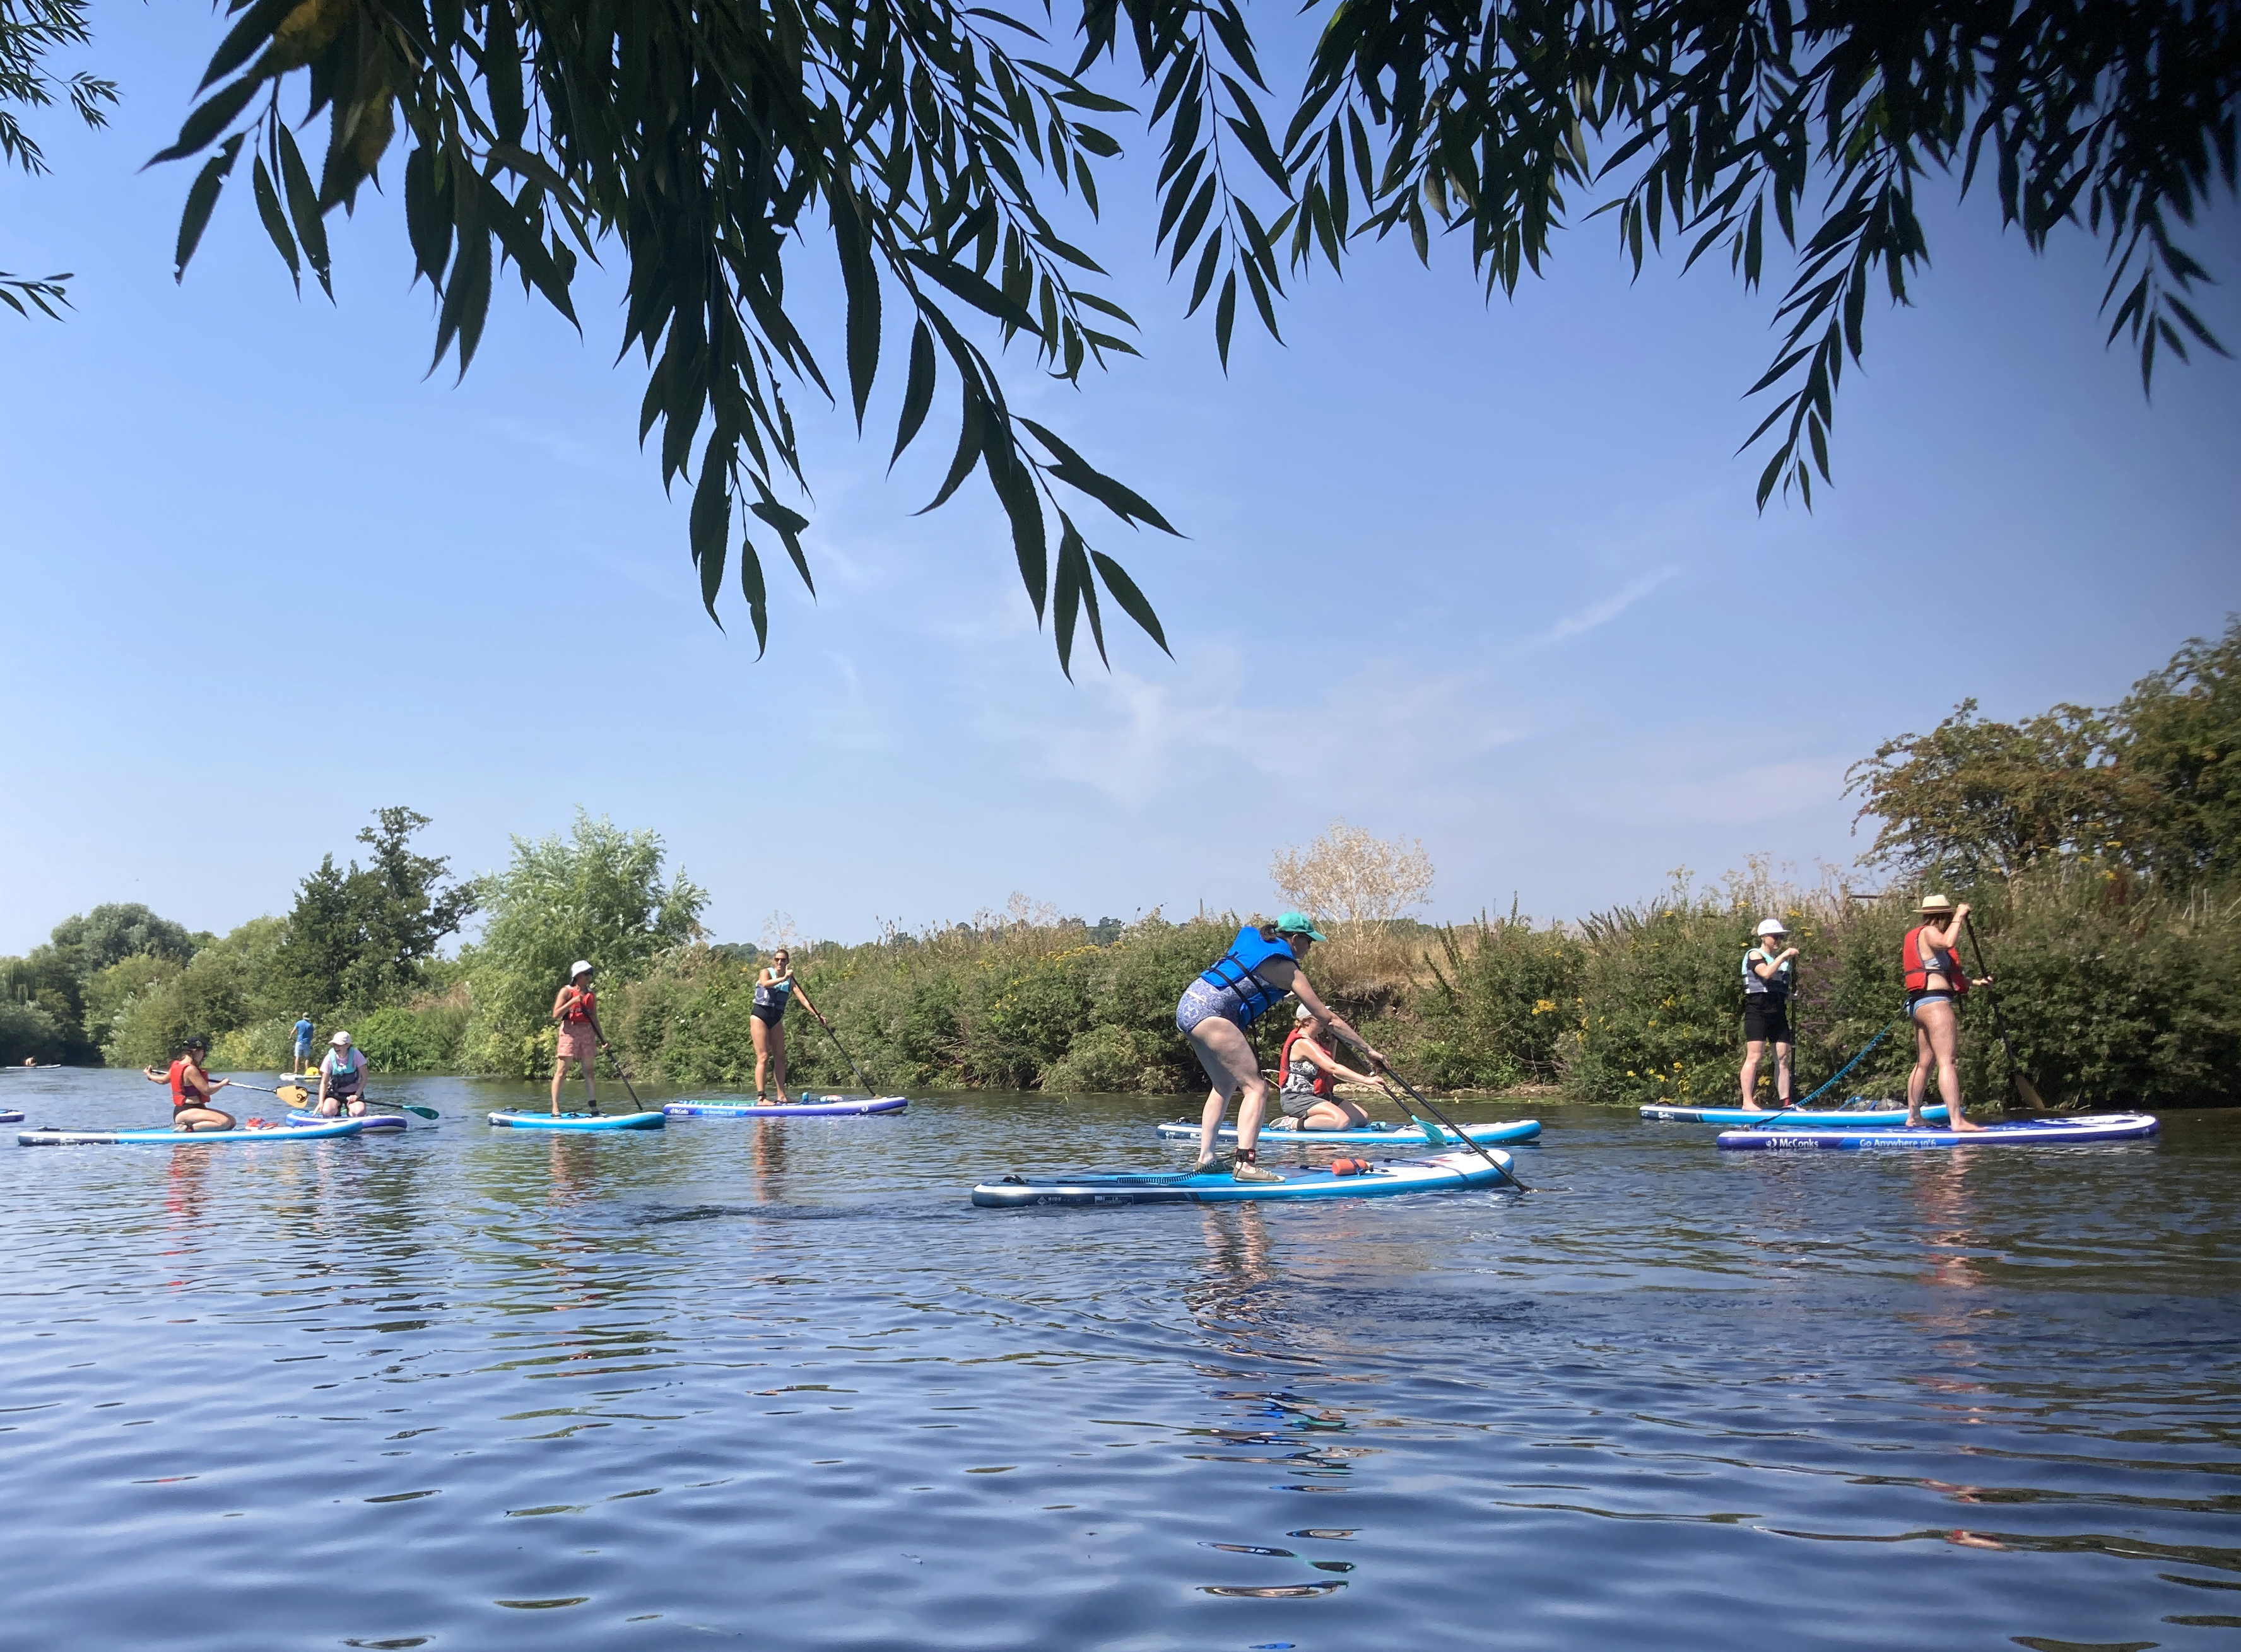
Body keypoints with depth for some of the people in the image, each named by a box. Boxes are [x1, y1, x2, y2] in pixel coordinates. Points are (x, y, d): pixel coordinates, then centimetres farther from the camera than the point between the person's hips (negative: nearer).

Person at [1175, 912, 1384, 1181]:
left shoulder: (1252, 936, 20)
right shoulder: (1288, 970, 1)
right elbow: (1329, 1020, 3)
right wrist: (1368, 1051, 11)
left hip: (1187, 1006, 9)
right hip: (1208, 1011, -9)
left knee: (1225, 1085, 20)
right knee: (1256, 1087, -8)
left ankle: (1204, 1160, 17)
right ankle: (1245, 1164, -22)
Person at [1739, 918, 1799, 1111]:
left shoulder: (1780, 958, 21)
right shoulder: (1754, 955, -2)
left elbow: (1791, 983, 22)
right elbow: (1766, 973, -21)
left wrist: (1793, 963, 7)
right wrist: (1784, 955, -17)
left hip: (1778, 1013, 8)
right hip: (1758, 1011, -8)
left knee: (1783, 1058, 4)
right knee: (1754, 1057, -11)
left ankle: (1784, 1102, 6)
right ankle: (1748, 1102, -13)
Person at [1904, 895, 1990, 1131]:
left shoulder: (1918, 936, 24)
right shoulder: (1928, 932, -6)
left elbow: (1945, 975, 32)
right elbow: (1948, 943, -30)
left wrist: (1974, 983, 33)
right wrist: (1959, 916, -17)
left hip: (1919, 1004, 11)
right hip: (1934, 1002, -11)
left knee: (1924, 1062, 16)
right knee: (1947, 1061, -15)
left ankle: (1913, 1116, 21)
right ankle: (1957, 1120, -21)